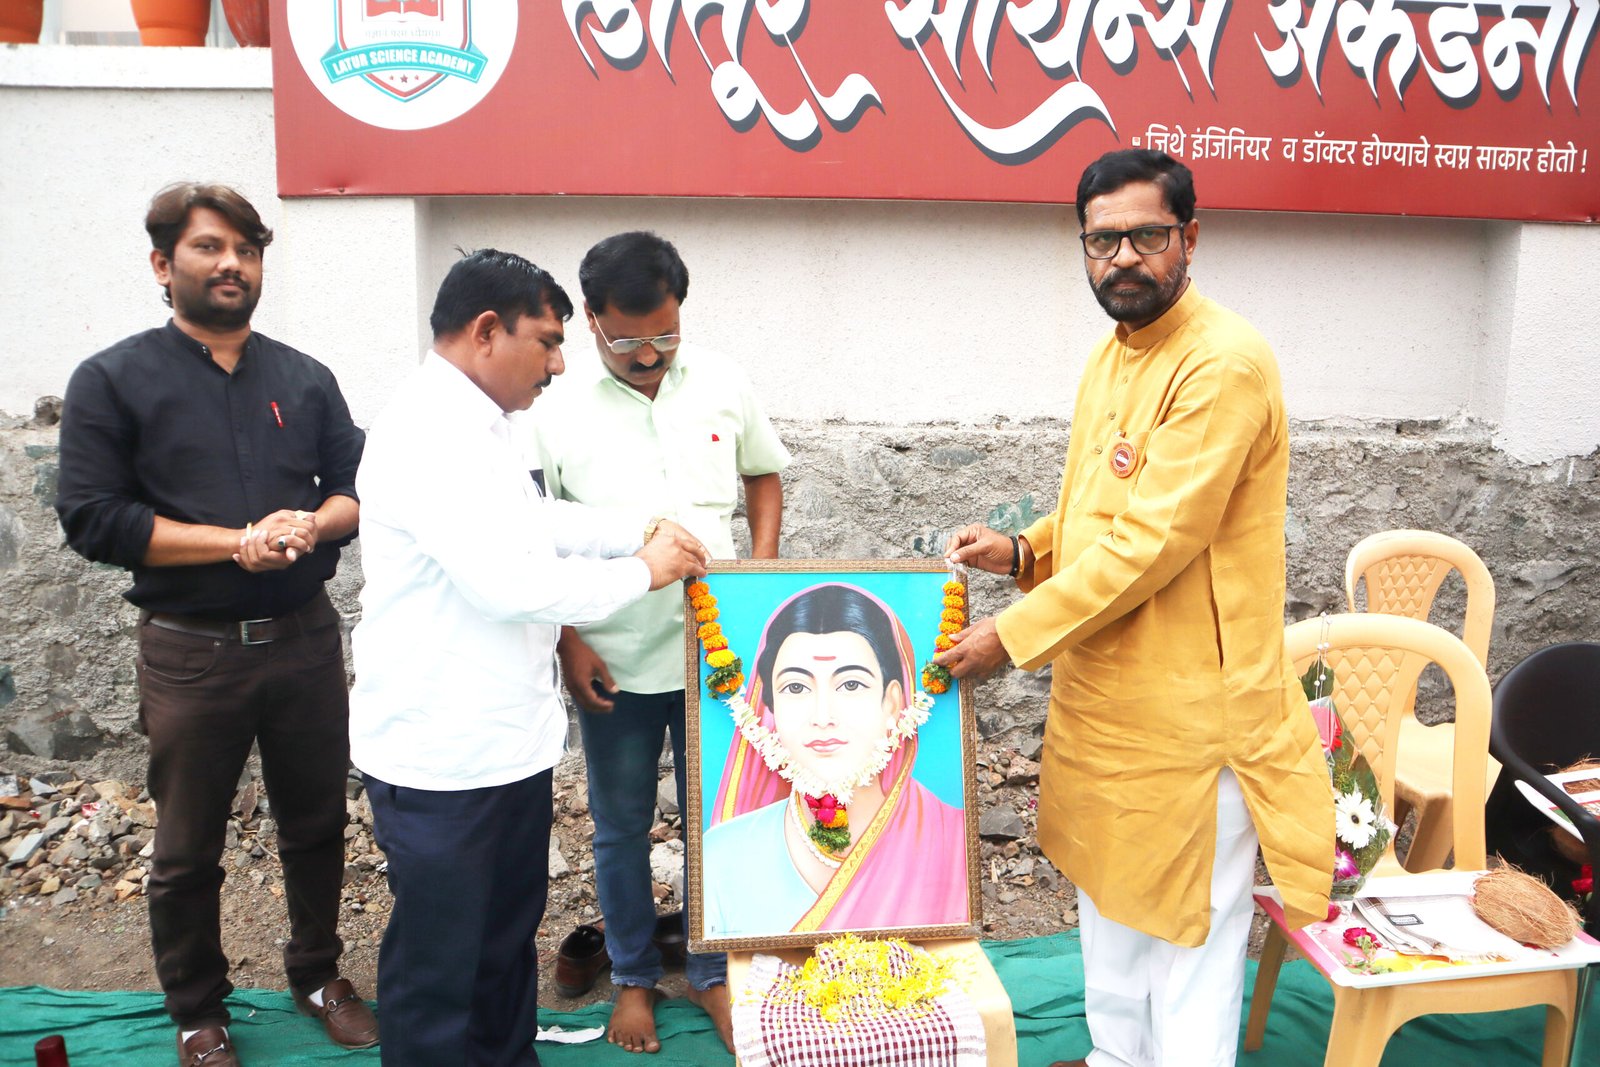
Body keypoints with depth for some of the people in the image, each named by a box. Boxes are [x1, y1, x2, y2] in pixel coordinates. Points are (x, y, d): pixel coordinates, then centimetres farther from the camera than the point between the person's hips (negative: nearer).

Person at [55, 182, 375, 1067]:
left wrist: (310, 524, -15)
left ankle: (317, 974, 37)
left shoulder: (304, 379, 8)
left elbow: (359, 489, 6)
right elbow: (93, 520, -10)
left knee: (316, 826, 15)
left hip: (305, 638, 3)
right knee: (187, 851, 12)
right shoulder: (113, 381, -3)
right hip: (190, 653, -3)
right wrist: (236, 542, -17)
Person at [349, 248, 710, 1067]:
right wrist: (640, 572, -16)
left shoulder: (486, 424, 9)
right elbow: (508, 581, -30)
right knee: (438, 967, 8)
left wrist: (637, 532, 9)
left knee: (508, 936, 25)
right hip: (441, 755, -10)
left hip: (510, 738, 10)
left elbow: (537, 519, 23)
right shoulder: (427, 435, -23)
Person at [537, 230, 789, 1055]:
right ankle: (633, 977, 36)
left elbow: (763, 474, 12)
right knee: (621, 828, 14)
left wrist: (763, 573, 0)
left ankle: (711, 972, 34)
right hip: (613, 663, -1)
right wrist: (568, 642, -9)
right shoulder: (557, 409, -8)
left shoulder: (721, 382, -2)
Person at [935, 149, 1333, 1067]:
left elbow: (1152, 543, -23)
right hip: (1101, 698, 9)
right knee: (1108, 905, 23)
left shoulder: (1224, 365, -19)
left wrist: (1012, 635, -18)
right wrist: (1022, 551, 1)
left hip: (1188, 708, -9)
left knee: (1186, 934, 6)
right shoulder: (1111, 355, 9)